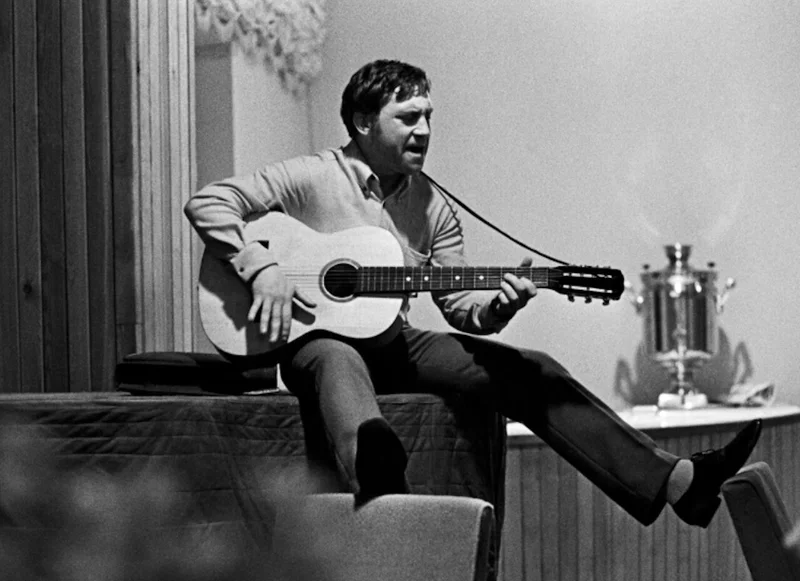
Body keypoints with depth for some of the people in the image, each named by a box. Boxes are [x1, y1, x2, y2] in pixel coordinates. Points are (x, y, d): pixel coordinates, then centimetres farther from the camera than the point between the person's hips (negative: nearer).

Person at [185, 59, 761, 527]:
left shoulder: (432, 207, 10)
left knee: (530, 372, -13)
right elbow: (208, 203, -8)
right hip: (316, 338, -5)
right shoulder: (313, 177, -4)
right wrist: (261, 268, -22)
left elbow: (461, 306, 9)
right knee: (339, 363, -44)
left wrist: (497, 306, -14)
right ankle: (375, 471, -82)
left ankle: (675, 482, -23)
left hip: (394, 343, 6)